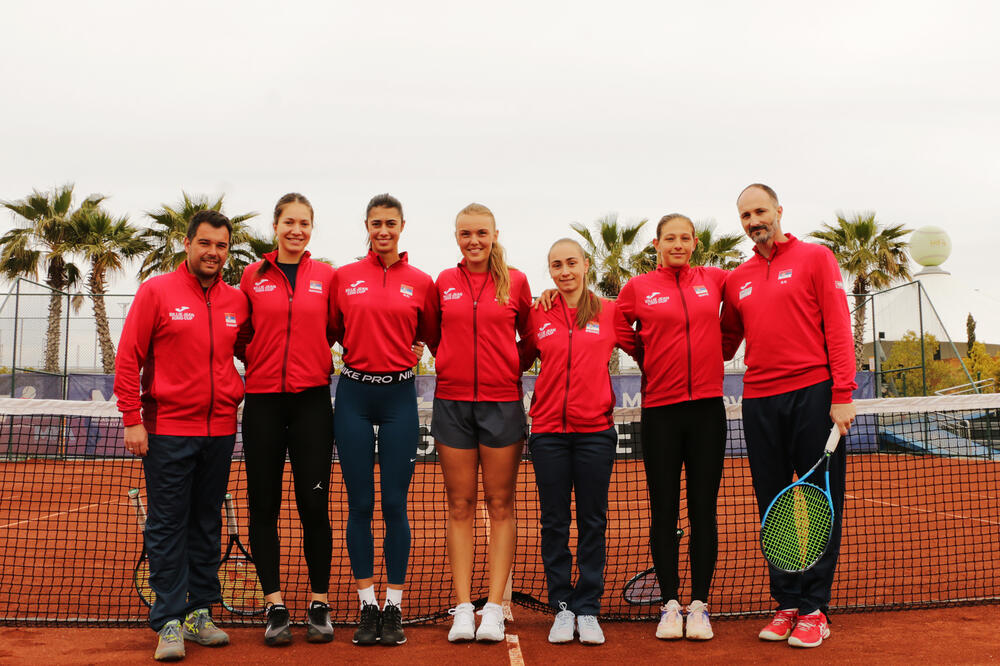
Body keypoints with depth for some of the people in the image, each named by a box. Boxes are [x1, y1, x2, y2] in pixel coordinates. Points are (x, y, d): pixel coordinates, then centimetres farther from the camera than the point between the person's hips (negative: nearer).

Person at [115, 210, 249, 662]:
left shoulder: (236, 301, 8)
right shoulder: (156, 292, -3)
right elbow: (128, 359, -4)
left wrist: (237, 396, 7)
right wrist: (132, 418, -9)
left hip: (220, 430, 4)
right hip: (168, 429, -4)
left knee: (208, 524, 10)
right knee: (167, 527, 0)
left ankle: (200, 612, 20)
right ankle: (170, 621, 5)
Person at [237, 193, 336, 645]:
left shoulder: (326, 276, 4)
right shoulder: (252, 276, 5)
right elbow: (241, 333, 13)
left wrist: (316, 362, -1)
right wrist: (260, 363, 2)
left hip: (311, 400, -1)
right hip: (263, 400, 1)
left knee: (314, 504, 0)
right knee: (264, 504, 3)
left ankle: (319, 605, 11)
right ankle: (275, 606, 13)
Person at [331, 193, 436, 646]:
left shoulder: (421, 282, 4)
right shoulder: (343, 277, 5)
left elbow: (432, 337, 14)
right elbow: (330, 333, 14)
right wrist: (355, 352, 3)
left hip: (399, 395, -1)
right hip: (354, 394, 1)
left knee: (395, 504, 1)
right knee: (360, 504, 4)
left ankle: (394, 609, 12)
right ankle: (367, 608, 15)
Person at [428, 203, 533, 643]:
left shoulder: (515, 282, 2)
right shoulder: (443, 283, 6)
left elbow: (530, 337, 11)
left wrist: (510, 368, 7)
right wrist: (452, 365, 12)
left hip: (502, 401, -1)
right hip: (453, 401, 1)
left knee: (500, 504, 2)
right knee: (460, 506, 4)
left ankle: (494, 608, 7)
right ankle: (463, 608, 8)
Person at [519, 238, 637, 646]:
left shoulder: (609, 313, 3)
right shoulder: (538, 316, 6)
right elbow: (518, 362, 16)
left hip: (595, 430, -1)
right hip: (548, 430, 1)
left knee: (593, 522, 4)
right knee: (554, 522, 5)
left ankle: (588, 609, 14)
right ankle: (562, 607, 17)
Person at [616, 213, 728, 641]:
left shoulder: (714, 280, 6)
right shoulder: (638, 288, 3)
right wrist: (652, 364, 3)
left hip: (707, 407, 1)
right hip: (660, 410, -1)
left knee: (703, 509, 4)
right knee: (664, 510, 3)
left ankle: (699, 605, 12)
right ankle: (669, 604, 13)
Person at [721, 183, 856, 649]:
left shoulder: (814, 258, 3)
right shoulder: (737, 279, 15)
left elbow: (837, 327, -4)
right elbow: (725, 344, 21)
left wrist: (842, 394, -12)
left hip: (813, 396, -4)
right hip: (759, 401, 4)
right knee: (773, 508, 7)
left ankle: (814, 609, 8)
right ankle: (787, 604, 17)